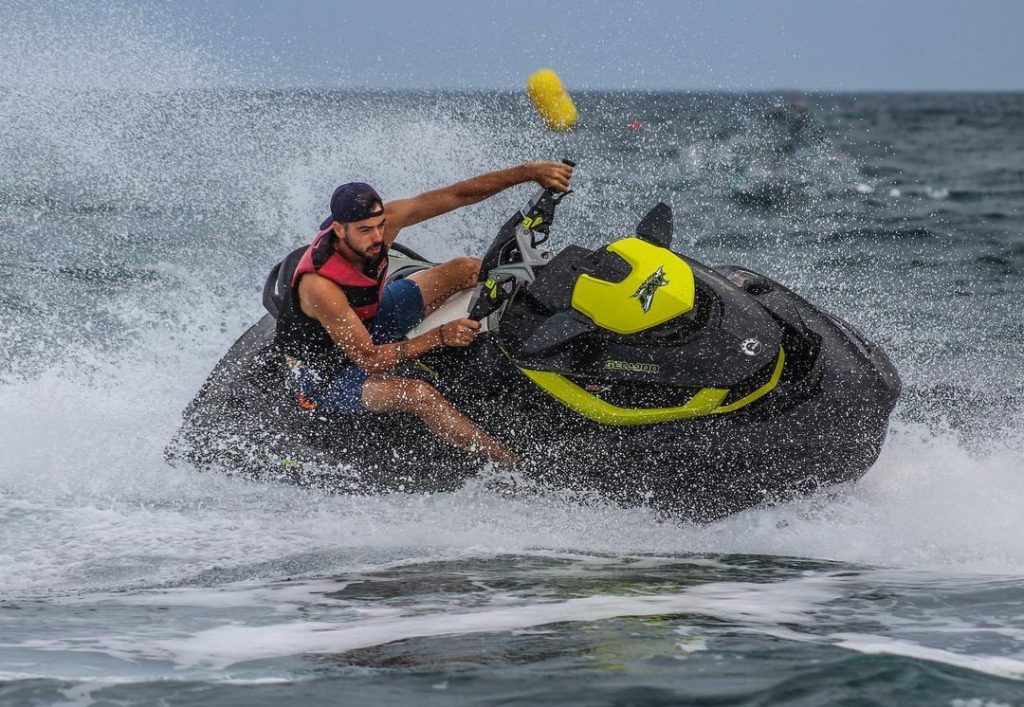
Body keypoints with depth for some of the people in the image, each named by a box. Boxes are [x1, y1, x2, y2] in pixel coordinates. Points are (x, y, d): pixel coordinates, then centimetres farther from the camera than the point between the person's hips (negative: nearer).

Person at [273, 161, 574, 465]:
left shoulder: (382, 220, -21)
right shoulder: (320, 286, -39)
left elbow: (457, 195, -18)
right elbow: (368, 359, -36)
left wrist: (529, 172, -23)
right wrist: (439, 337, -42)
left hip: (369, 321, 8)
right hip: (328, 374, -8)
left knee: (468, 269, 0)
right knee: (419, 394, -34)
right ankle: (514, 465, -29)